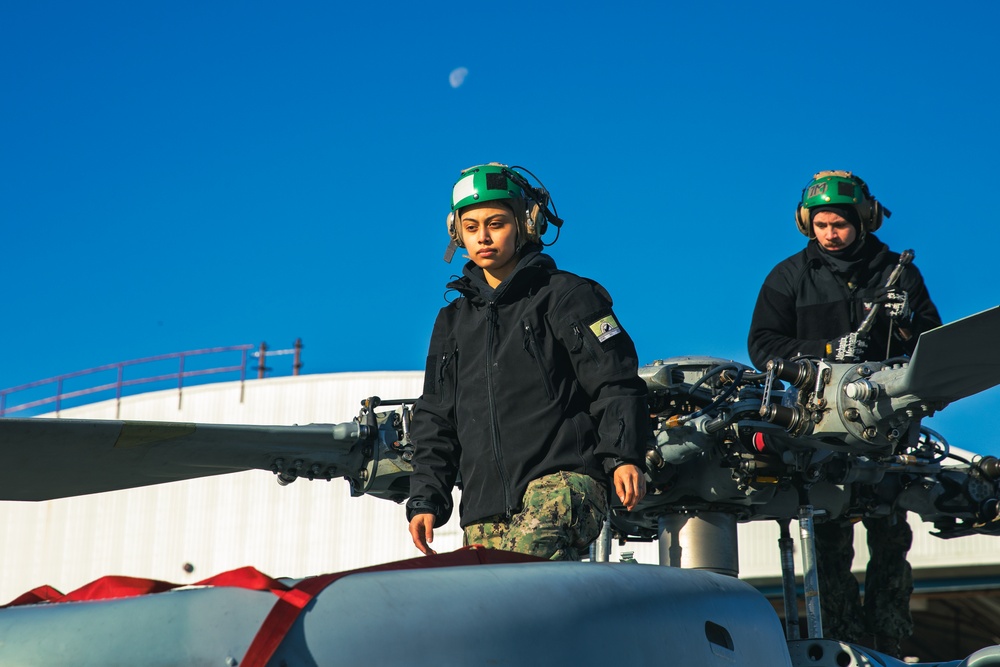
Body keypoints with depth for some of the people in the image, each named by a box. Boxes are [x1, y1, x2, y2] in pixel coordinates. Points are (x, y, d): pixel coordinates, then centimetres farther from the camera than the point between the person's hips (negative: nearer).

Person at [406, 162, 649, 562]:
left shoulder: (566, 296, 7)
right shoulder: (453, 321, 23)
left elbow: (616, 382, 1)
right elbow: (435, 418, 24)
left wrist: (625, 456, -14)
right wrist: (425, 499, 14)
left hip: (561, 482, -5)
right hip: (485, 507, 6)